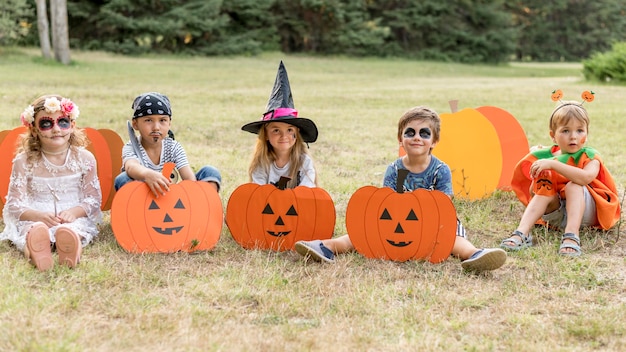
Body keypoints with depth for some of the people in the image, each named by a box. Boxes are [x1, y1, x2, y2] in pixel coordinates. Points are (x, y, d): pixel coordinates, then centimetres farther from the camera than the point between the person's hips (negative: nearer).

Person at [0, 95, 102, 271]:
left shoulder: (84, 158, 3)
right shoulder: (24, 161, 1)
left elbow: (94, 198, 4)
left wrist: (74, 211, -18)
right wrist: (38, 215, -23)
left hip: (75, 217, 1)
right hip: (34, 218, -1)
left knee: (73, 228, -37)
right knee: (33, 230, -38)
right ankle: (35, 245, -70)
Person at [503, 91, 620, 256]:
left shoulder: (589, 156, -9)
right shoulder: (547, 155, 2)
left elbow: (585, 177, -35)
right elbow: (532, 194, 3)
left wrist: (552, 164, -38)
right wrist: (538, 178, -19)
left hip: (585, 212, -3)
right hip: (557, 216, 3)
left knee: (573, 186, -28)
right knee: (545, 191, -23)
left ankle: (572, 235, -43)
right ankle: (522, 233, -35)